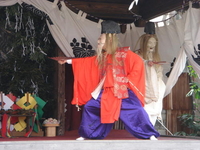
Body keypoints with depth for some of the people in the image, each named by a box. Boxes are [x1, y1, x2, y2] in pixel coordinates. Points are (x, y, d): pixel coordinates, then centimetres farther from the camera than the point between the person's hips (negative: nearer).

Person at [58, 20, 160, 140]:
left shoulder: (124, 53, -7)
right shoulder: (102, 57, 12)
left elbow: (138, 64, -14)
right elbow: (87, 62, 21)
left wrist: (127, 80, -15)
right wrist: (69, 61, 20)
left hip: (123, 91, -6)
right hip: (107, 93, 6)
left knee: (135, 111, -18)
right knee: (89, 107, 4)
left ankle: (151, 135, -10)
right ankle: (86, 134, 15)